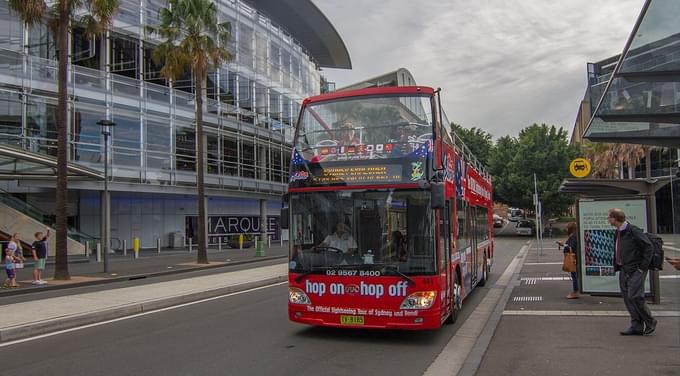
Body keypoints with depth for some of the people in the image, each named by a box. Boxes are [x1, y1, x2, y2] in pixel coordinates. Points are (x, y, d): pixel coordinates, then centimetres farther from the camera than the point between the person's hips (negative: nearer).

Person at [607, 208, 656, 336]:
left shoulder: (633, 231, -14)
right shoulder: (617, 233, 12)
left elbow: (648, 247, -14)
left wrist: (643, 267, -15)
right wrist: (616, 266, 12)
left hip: (636, 270, -8)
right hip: (624, 270, 9)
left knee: (635, 297, -11)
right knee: (627, 298, 6)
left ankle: (650, 322, 10)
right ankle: (636, 326, 13)